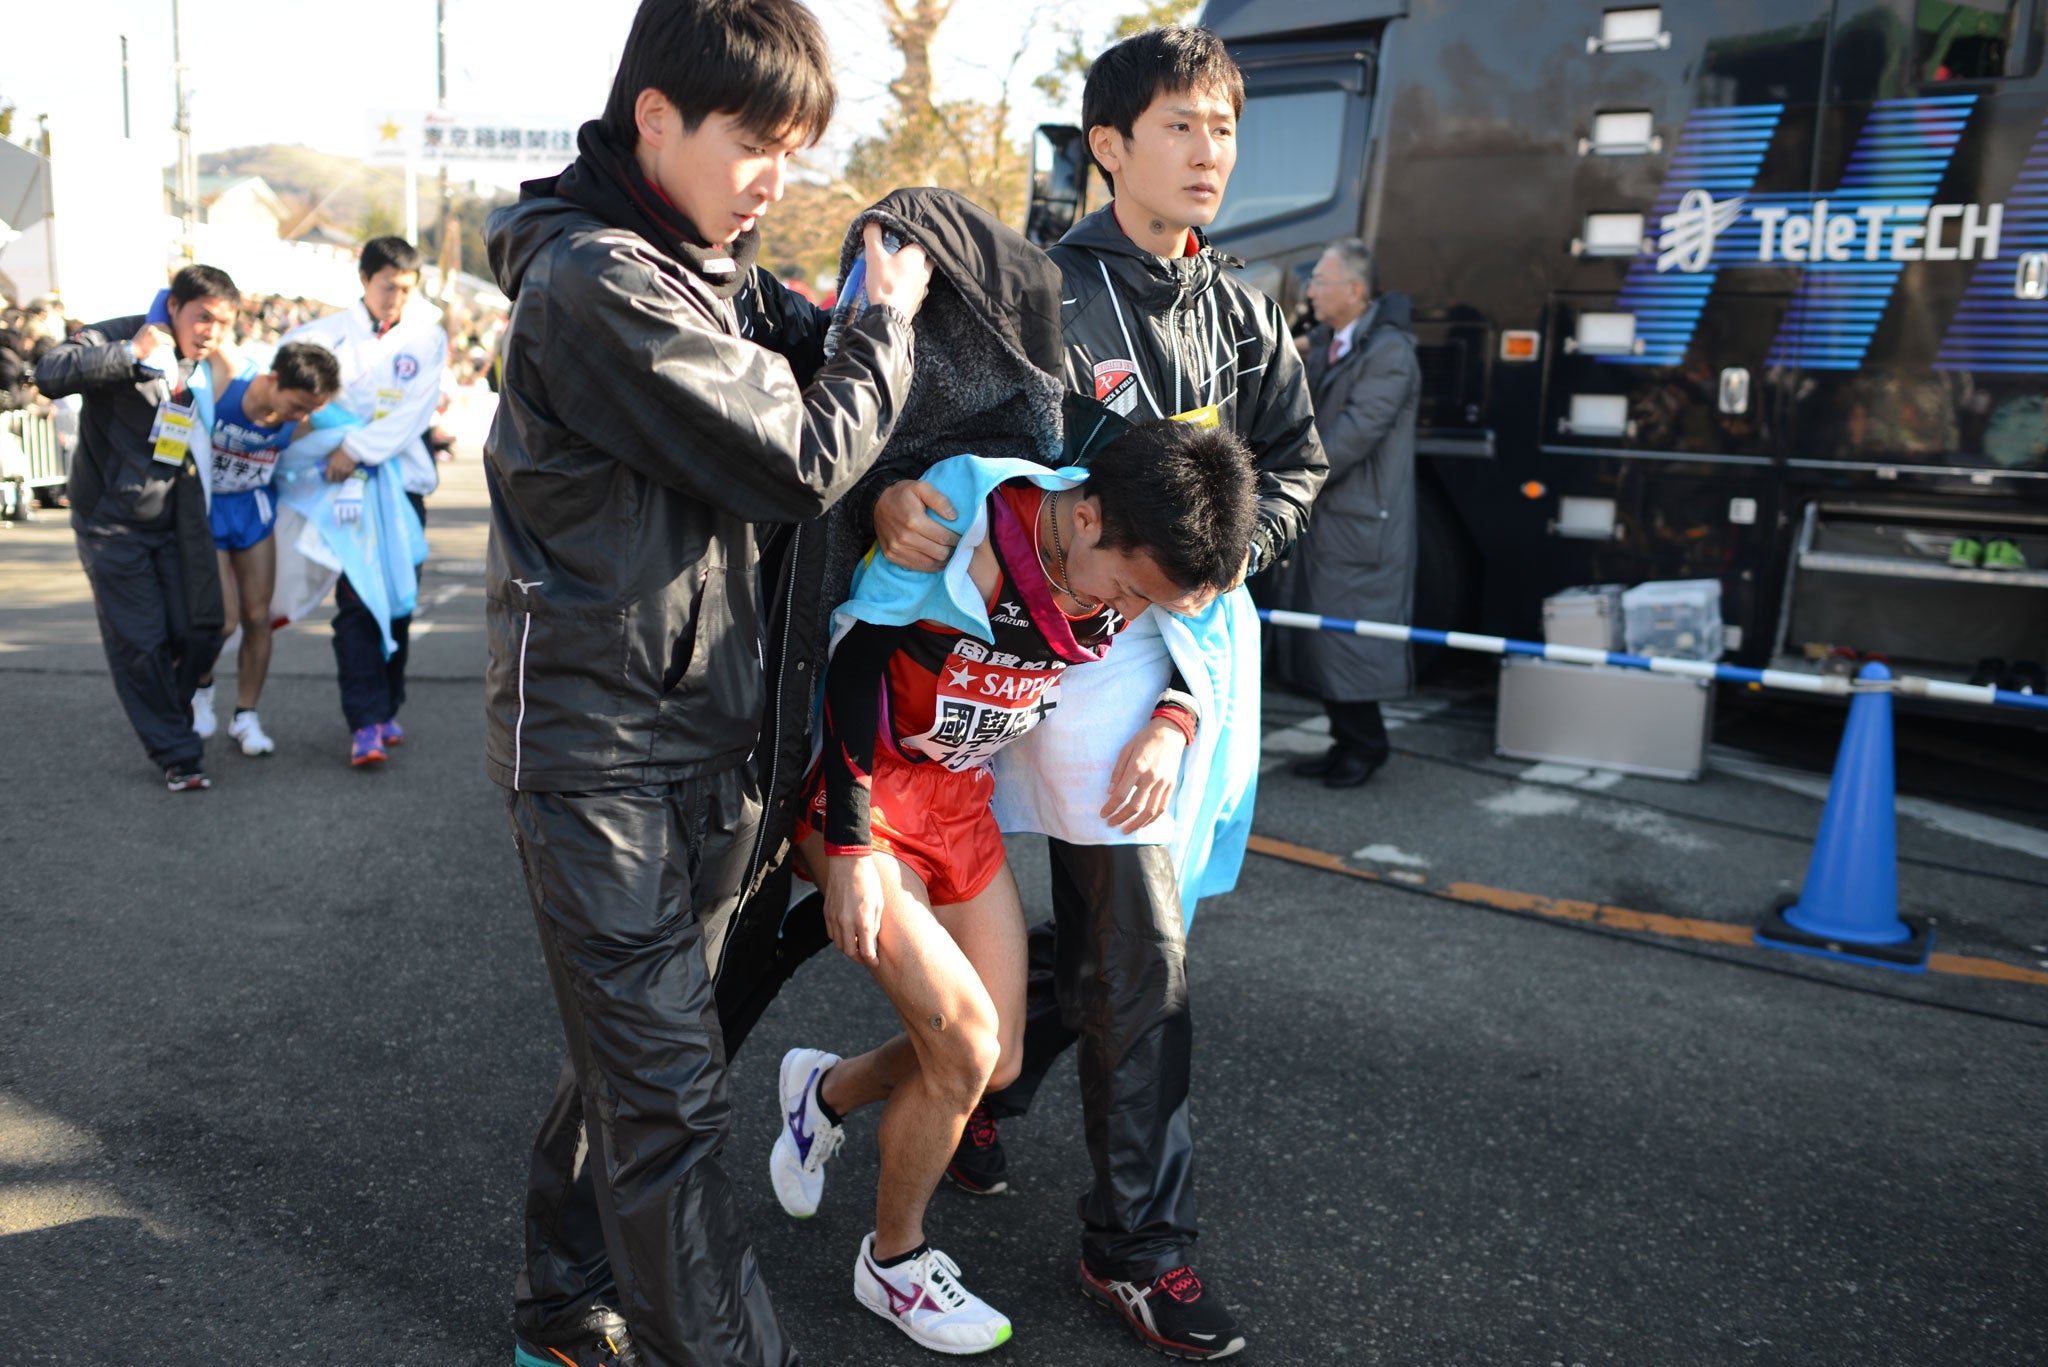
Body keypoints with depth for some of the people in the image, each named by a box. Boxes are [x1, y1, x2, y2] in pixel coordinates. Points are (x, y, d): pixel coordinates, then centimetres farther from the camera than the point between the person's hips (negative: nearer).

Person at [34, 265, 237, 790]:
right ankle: (177, 753, 10)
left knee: (200, 633, 1)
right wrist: (132, 353, -33)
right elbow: (49, 374, -32)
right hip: (114, 523, -5)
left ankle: (164, 718, 28)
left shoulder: (199, 367, 8)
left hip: (175, 519, 6)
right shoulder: (118, 337, -13)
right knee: (139, 643, -3)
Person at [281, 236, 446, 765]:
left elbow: (413, 412, -6)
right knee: (356, 602, -8)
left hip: (404, 479, 1)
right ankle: (365, 721, -9)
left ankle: (387, 710, 20)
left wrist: (358, 448, -14)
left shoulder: (428, 336, 5)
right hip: (347, 483, -1)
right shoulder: (332, 332, 6)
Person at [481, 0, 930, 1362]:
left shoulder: (714, 273, 13)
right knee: (667, 1082, -5)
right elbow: (801, 462, -19)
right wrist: (888, 321, -5)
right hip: (598, 744, -9)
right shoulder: (598, 285, -18)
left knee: (641, 1045, 18)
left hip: (704, 726, 9)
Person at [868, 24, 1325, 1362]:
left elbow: (1298, 467, 12)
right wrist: (889, 494, -35)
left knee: (1100, 921, 17)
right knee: (1144, 946, -2)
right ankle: (1138, 1242, 16)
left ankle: (967, 1092, 42)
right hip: (1086, 642, -7)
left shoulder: (1245, 318, 10)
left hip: (1201, 642, 7)